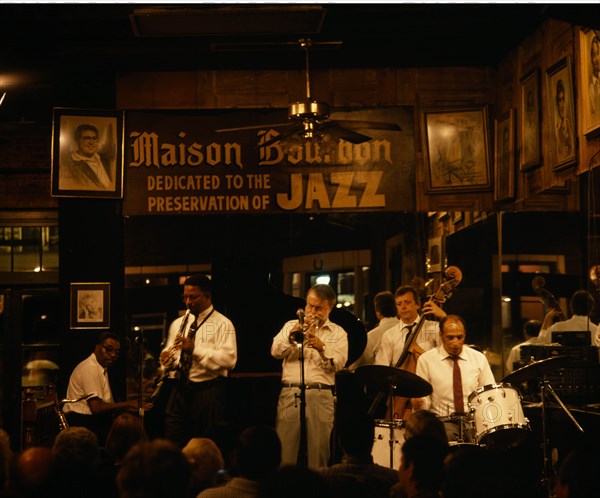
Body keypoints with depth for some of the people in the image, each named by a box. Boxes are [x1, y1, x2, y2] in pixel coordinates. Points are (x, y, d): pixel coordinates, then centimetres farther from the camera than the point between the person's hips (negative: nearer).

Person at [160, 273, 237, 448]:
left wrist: (195, 349, -22)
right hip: (180, 391, 5)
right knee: (172, 444, 3)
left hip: (209, 391, -5)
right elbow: (169, 352, 21)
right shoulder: (178, 324, 17)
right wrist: (167, 359, -4)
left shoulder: (222, 324, -3)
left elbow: (229, 359, -15)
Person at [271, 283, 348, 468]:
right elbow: (276, 352, 2)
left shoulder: (338, 333, 13)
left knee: (318, 452, -3)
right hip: (290, 394, 1)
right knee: (284, 453, -3)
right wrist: (292, 335, -12)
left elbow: (338, 364, -2)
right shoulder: (291, 326, 17)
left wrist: (322, 347, -18)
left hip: (321, 396, -1)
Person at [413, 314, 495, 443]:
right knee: (446, 437, -35)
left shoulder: (479, 358, 8)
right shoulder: (426, 360, 2)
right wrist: (419, 403, -18)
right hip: (443, 419, -1)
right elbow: (424, 398, 5)